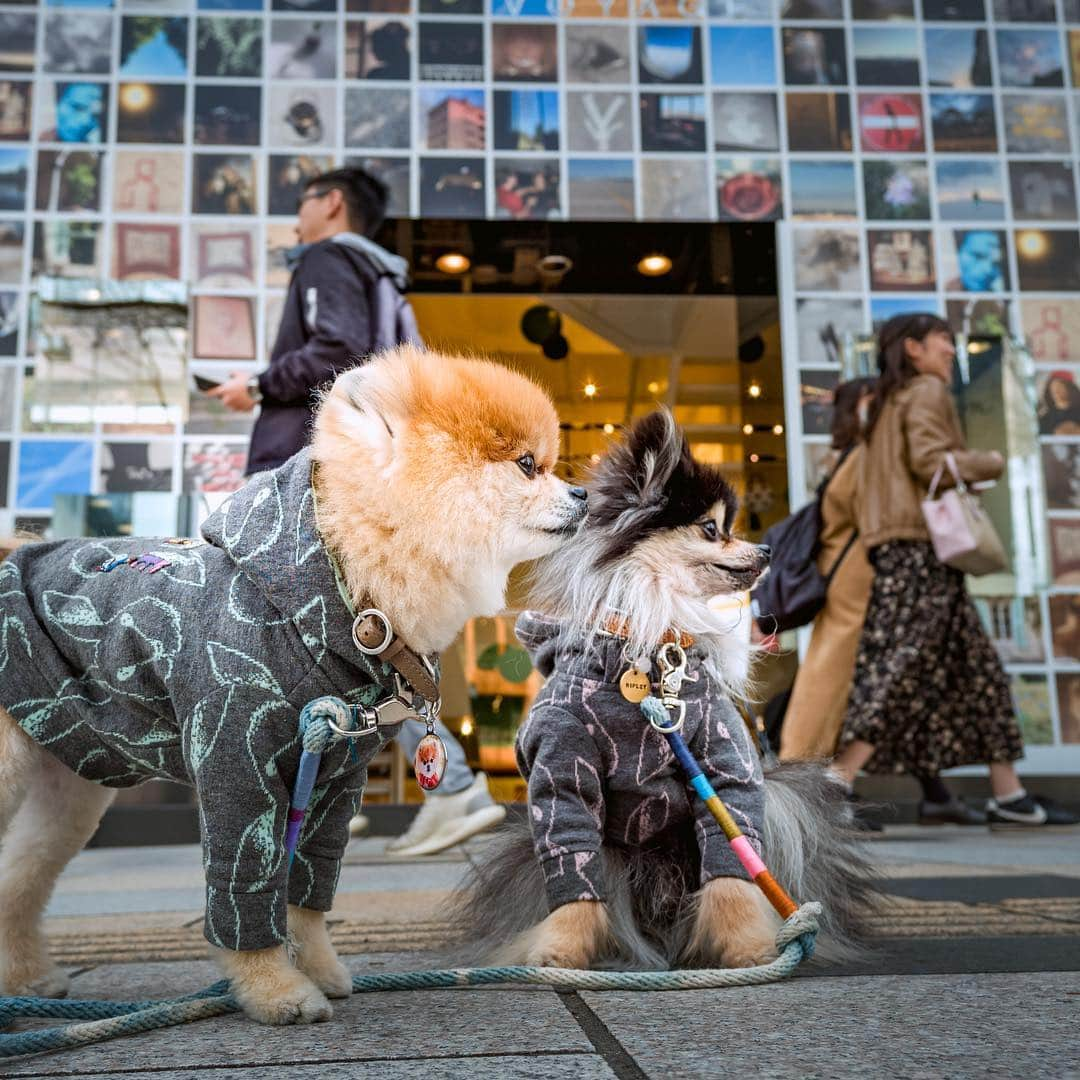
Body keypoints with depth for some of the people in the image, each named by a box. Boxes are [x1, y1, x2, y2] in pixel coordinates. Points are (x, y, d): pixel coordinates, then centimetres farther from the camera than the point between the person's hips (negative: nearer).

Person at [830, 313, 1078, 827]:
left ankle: (1008, 794, 13)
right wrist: (990, 463, -2)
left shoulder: (890, 401, 24)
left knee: (977, 670, 10)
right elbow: (931, 461, -17)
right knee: (903, 673, -12)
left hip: (902, 550, 10)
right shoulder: (927, 392, -3)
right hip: (920, 549, -10)